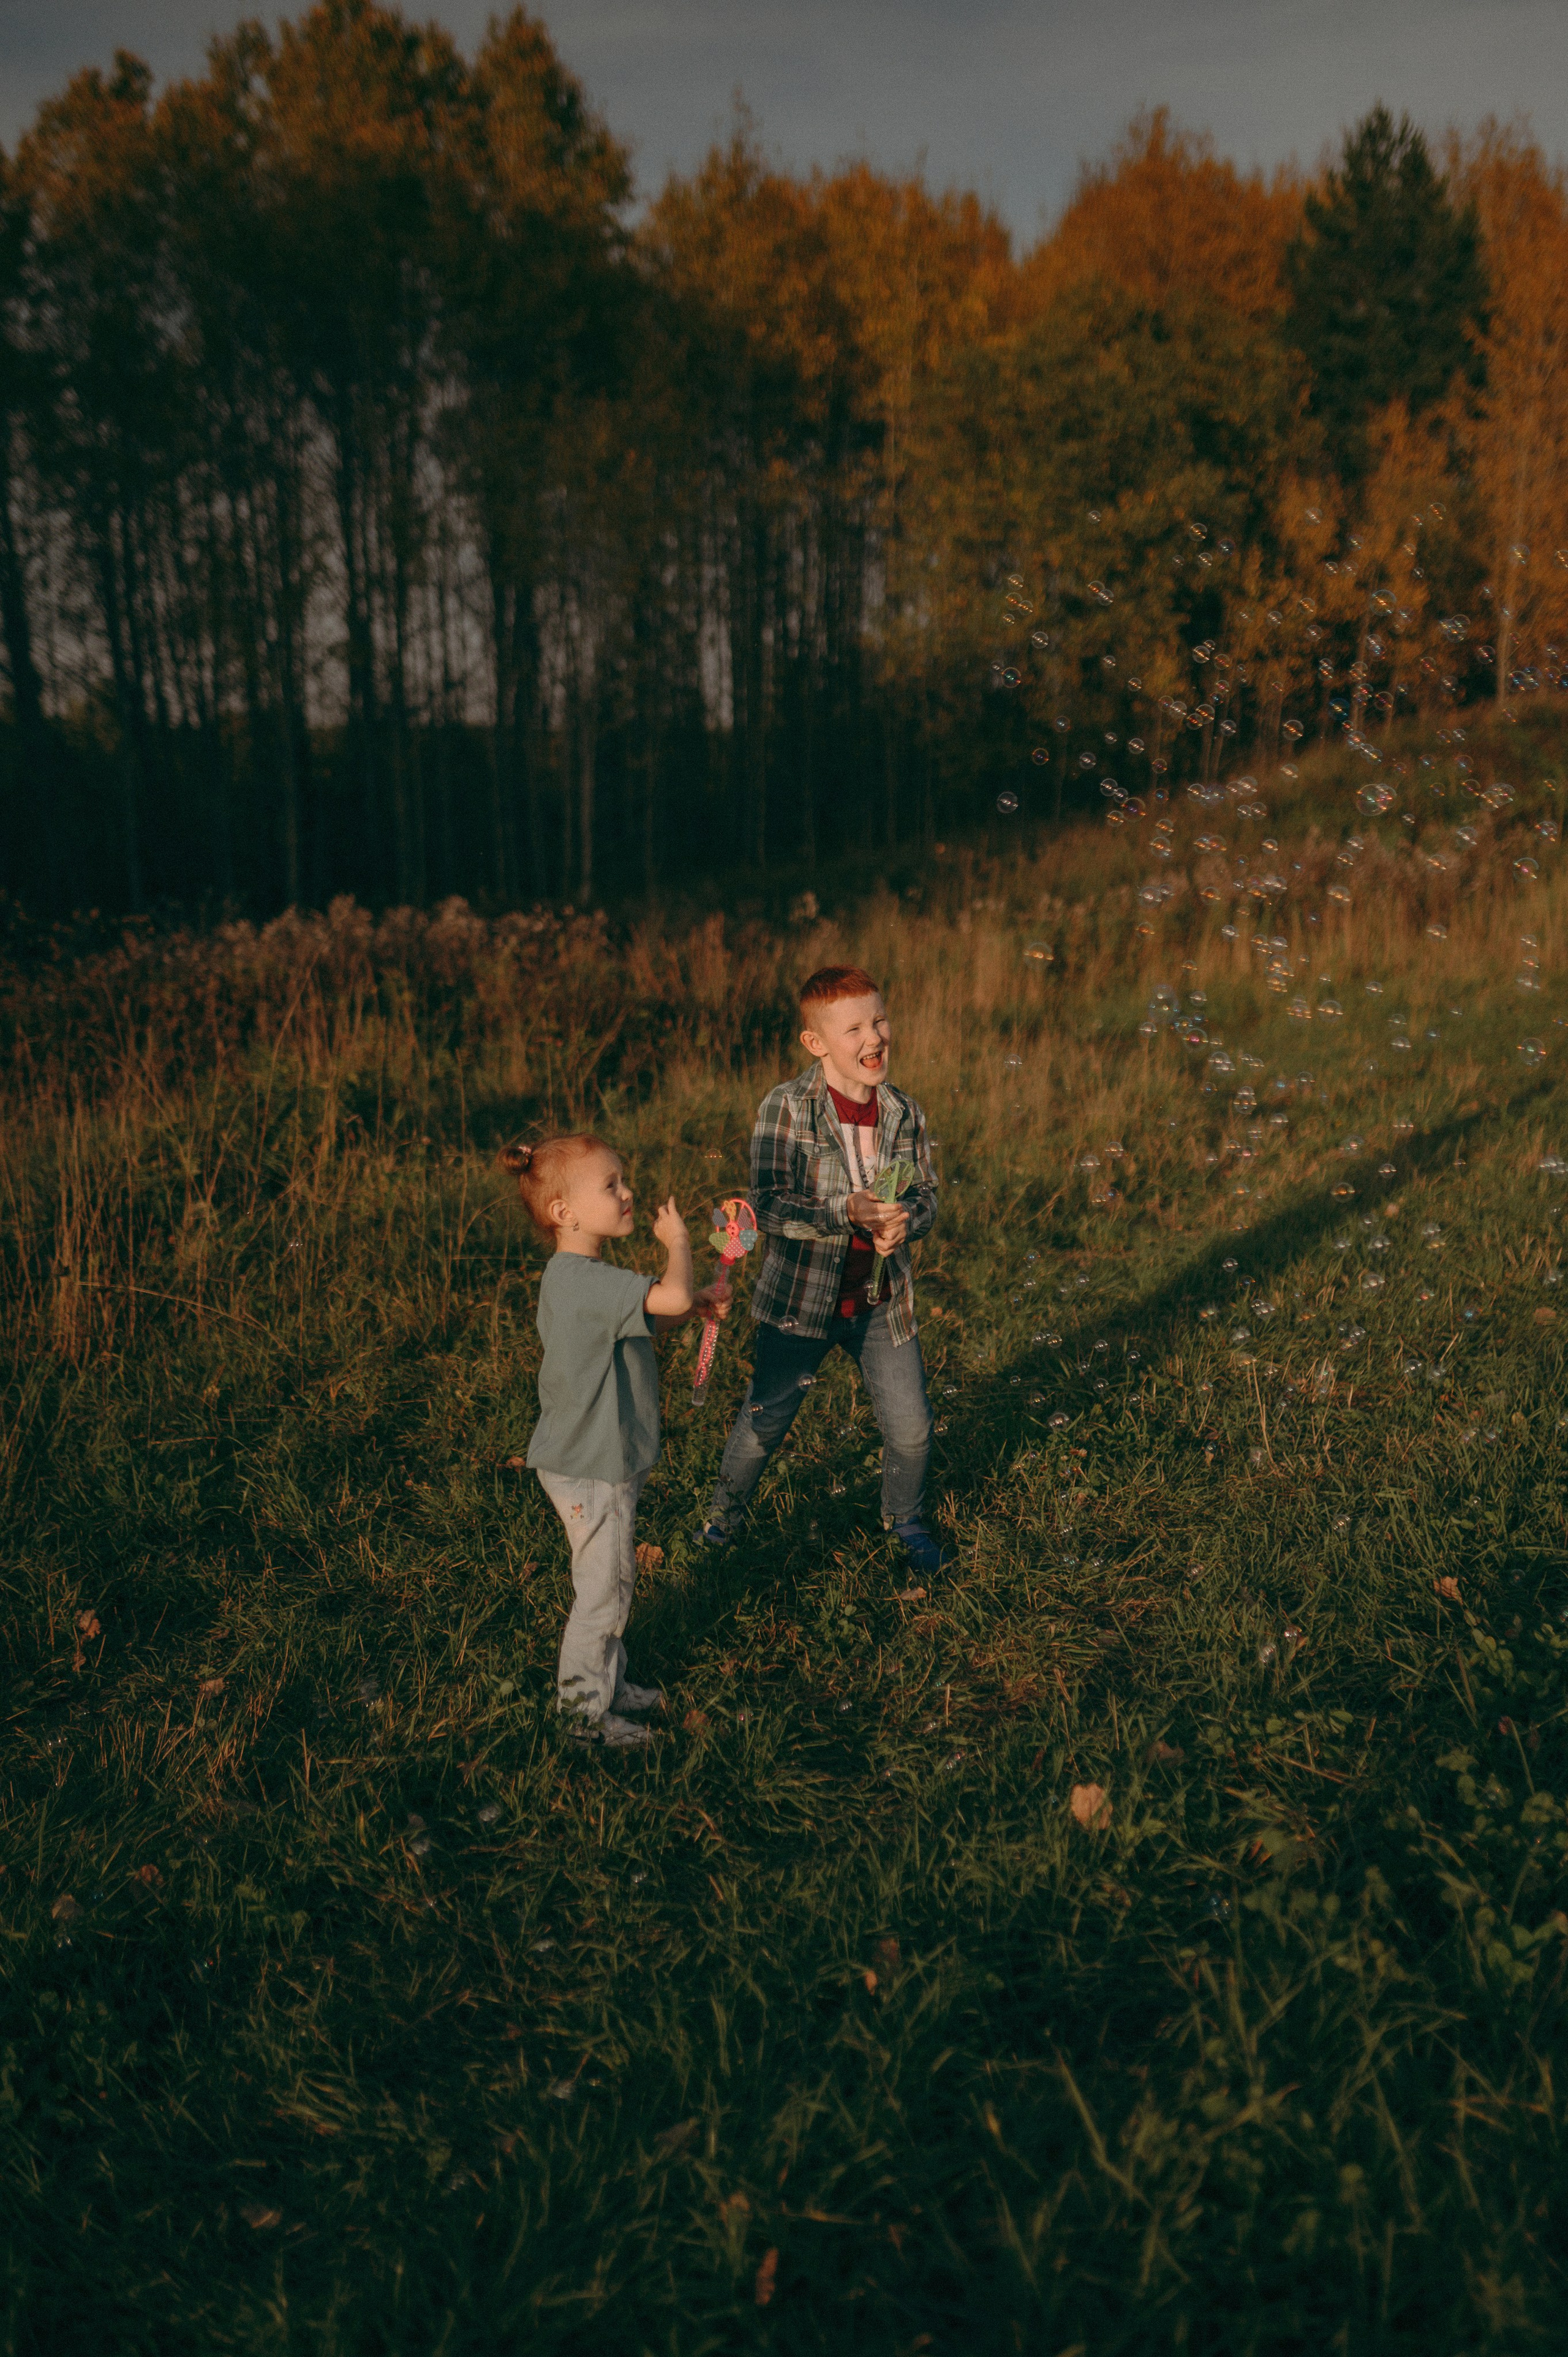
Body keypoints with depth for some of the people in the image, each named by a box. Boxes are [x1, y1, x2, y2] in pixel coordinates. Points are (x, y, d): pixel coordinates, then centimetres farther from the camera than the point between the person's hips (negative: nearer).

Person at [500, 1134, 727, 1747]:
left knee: (612, 1583, 22)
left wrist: (693, 1306, 8)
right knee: (601, 1592, 4)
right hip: (589, 1473, -10)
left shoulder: (576, 1277, 7)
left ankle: (609, 1686, 38)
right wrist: (678, 1242, -20)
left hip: (599, 1464, 10)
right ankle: (585, 1712, 19)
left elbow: (638, 1321, 23)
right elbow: (669, 1297, -39)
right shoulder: (585, 1282, -27)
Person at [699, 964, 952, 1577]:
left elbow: (926, 1195, 4)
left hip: (882, 1301, 4)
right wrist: (847, 1212, -34)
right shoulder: (786, 1108, -15)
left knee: (911, 1427, 10)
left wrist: (903, 1222, -20)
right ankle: (725, 1515, 38)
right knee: (764, 1423, 10)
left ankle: (905, 1519, 40)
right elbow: (767, 1206, -21)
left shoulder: (903, 1113, 0)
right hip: (800, 1298, -3)